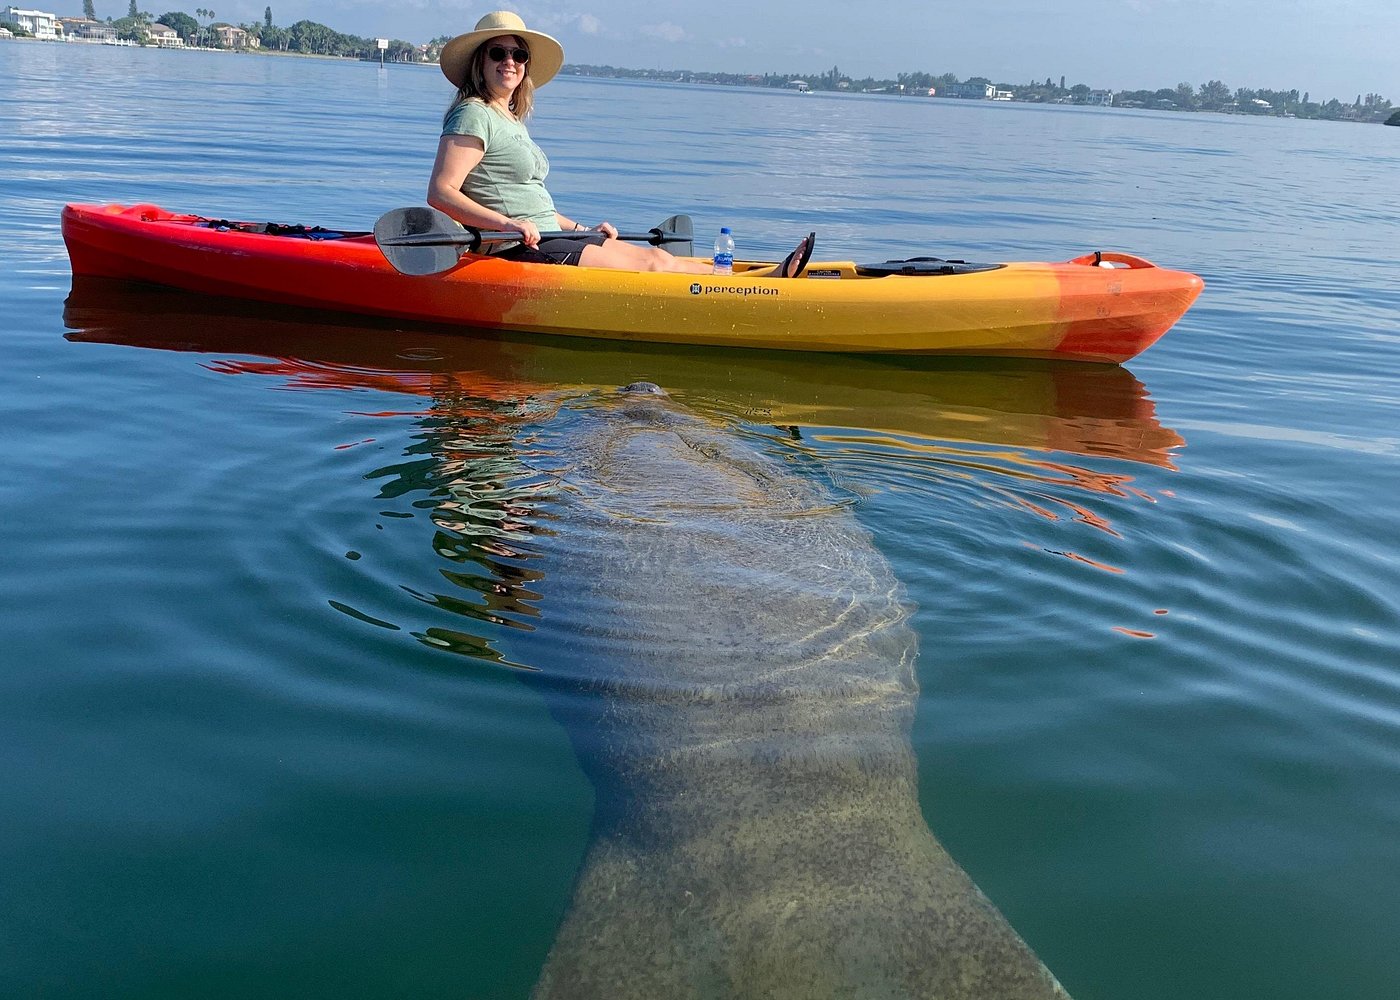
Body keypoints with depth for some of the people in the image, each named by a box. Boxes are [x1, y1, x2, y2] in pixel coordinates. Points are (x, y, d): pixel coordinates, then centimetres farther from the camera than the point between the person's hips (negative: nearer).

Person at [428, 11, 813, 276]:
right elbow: (440, 193, -20)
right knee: (653, 264, -11)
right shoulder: (474, 116, -9)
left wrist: (582, 230, 19)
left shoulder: (510, 121, 20)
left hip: (546, 240, 9)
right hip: (518, 251, -9)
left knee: (655, 256, -1)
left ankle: (771, 276, -4)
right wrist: (508, 224, -30)